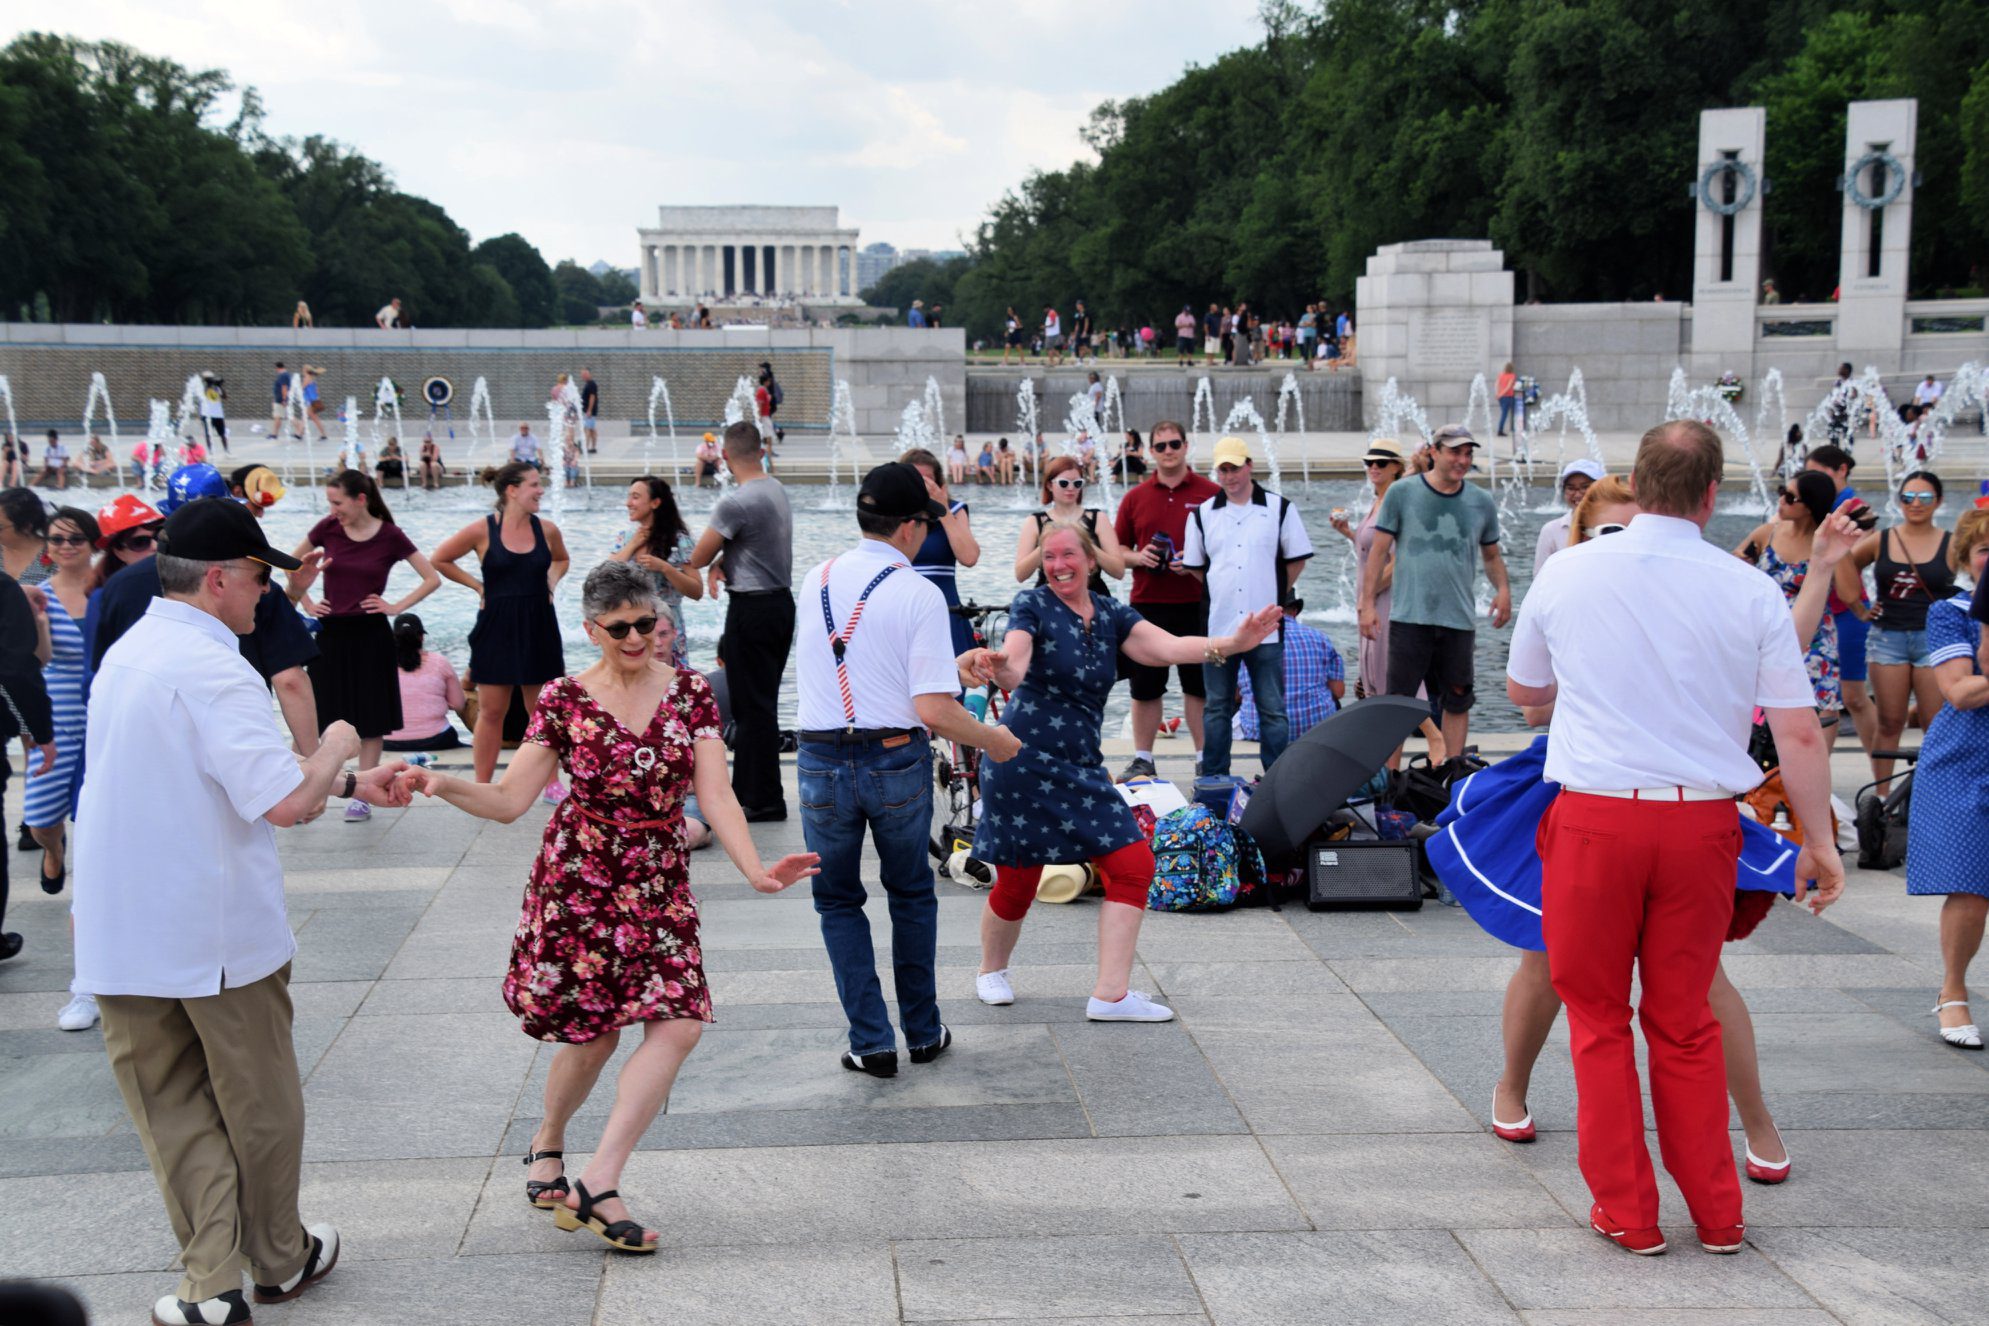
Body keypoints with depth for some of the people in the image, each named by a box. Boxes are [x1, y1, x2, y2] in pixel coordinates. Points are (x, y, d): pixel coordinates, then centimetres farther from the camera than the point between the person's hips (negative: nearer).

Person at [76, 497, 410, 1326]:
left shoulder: (126, 656, 9)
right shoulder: (211, 669, -20)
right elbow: (286, 802, -28)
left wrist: (352, 784, 15)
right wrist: (335, 752, -8)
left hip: (120, 931, 7)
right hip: (218, 931, -7)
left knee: (171, 1108, 12)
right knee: (258, 1103, 12)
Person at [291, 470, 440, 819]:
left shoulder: (390, 536, -6)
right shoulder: (327, 528, -1)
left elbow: (432, 579, -3)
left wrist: (396, 607, -7)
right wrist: (306, 602, 6)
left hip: (370, 635, -2)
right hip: (330, 633, 2)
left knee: (371, 719, 4)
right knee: (317, 717, 3)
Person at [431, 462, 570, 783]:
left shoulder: (547, 530, 1)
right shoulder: (482, 531, -8)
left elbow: (561, 560, 22)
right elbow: (439, 560, 2)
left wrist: (552, 581, 3)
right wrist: (477, 586, -2)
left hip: (539, 627, 2)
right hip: (496, 627, -2)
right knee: (491, 712, 5)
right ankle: (482, 787, 14)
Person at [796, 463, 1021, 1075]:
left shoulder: (816, 581, 4)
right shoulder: (919, 594, -10)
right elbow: (934, 711, -16)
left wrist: (954, 668, 24)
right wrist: (992, 740, 2)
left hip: (822, 760, 2)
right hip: (896, 761, -2)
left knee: (838, 901, 16)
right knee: (911, 894, 20)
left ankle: (872, 1043, 12)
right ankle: (924, 1033, 28)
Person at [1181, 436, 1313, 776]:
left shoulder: (1279, 508, 2)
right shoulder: (1202, 514, 7)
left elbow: (1297, 559, 7)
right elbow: (1193, 566, 15)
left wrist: (1274, 596, 5)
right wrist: (1217, 594, 9)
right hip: (1217, 625, 2)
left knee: (1272, 709, 2)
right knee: (1217, 708, 9)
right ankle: (1213, 781, 17)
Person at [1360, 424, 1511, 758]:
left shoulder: (1482, 502, 10)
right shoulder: (1402, 493, 1)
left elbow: (1492, 555, 20)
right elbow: (1379, 551, 2)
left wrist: (1502, 588, 0)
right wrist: (1367, 603, -4)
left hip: (1459, 619, 3)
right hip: (1409, 617, -3)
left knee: (1457, 701, 8)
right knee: (1399, 700, -1)